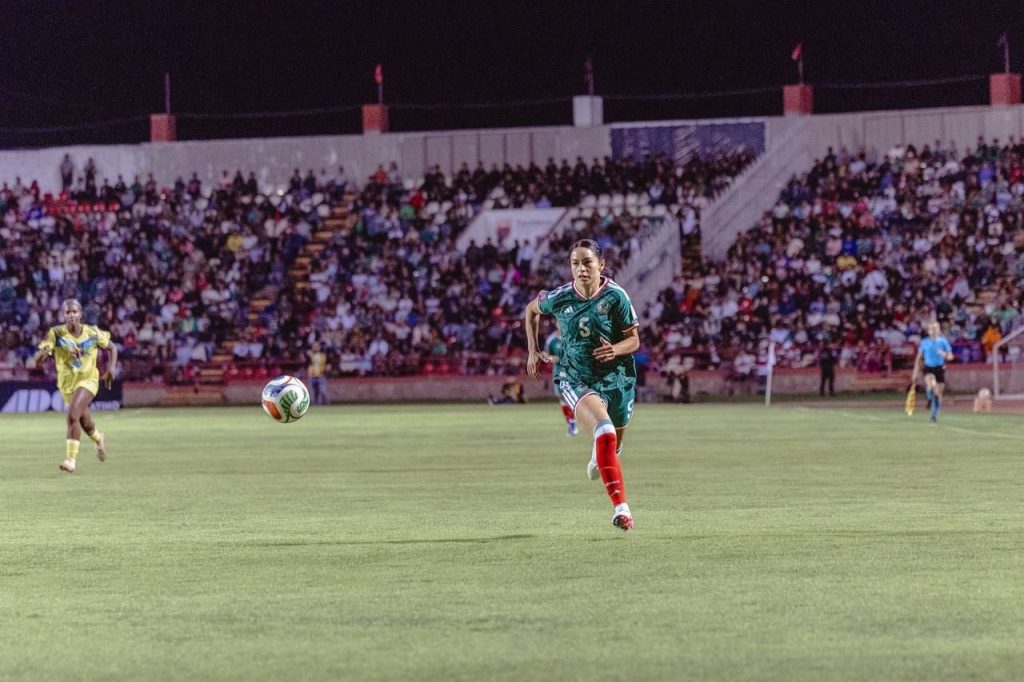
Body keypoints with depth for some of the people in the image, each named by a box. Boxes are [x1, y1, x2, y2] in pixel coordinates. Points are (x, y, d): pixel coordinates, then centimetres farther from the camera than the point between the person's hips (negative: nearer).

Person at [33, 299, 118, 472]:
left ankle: (71, 459, -20)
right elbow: (37, 358, -19)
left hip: (88, 380, -3)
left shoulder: (93, 333, -10)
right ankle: (99, 439, 53)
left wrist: (112, 367, -7)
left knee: (73, 416, -25)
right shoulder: (56, 333, -12)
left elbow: (111, 347, 8)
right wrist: (44, 352, -43)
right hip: (67, 383, 3)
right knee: (85, 423, 18)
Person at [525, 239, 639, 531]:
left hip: (616, 378, 2)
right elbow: (531, 310, 14)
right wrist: (533, 350, 11)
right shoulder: (560, 298, -8)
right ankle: (621, 506, -35)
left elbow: (634, 339, -5)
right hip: (576, 379, -2)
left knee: (613, 445, 19)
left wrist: (616, 349, -26)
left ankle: (598, 456, 62)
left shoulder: (616, 296, -12)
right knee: (605, 430, -30)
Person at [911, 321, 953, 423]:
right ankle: (930, 398, -9)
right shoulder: (924, 342, 3)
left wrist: (945, 354, -24)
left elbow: (951, 357, 0)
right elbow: (919, 358, 10)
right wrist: (915, 374, 8)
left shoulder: (943, 341, 0)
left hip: (940, 368, 0)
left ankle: (934, 414, 18)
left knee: (938, 394, 3)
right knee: (930, 384, -34)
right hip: (928, 368, 0)